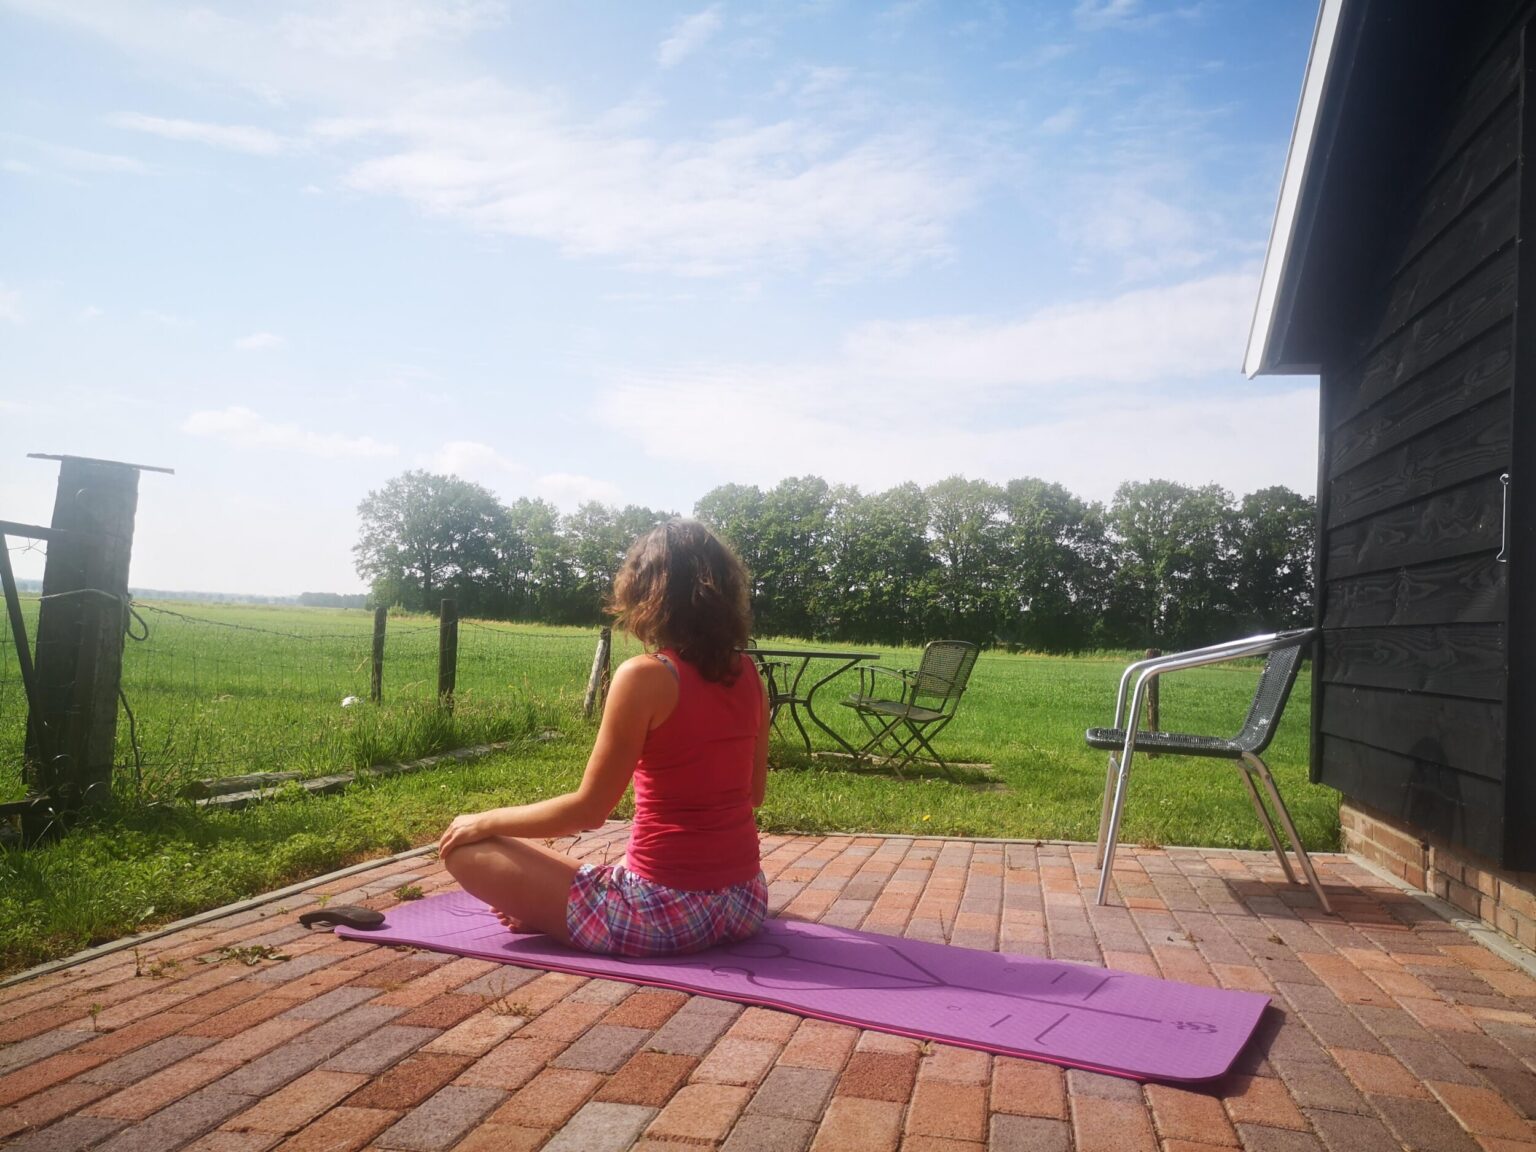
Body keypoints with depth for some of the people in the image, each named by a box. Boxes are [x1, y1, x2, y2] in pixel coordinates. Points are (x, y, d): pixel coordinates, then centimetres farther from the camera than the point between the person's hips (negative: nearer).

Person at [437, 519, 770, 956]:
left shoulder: (645, 675, -16)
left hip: (665, 913, -6)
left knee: (466, 848, 5)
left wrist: (485, 821, 2)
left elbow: (588, 809, -12)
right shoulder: (748, 675, 2)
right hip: (745, 904, 7)